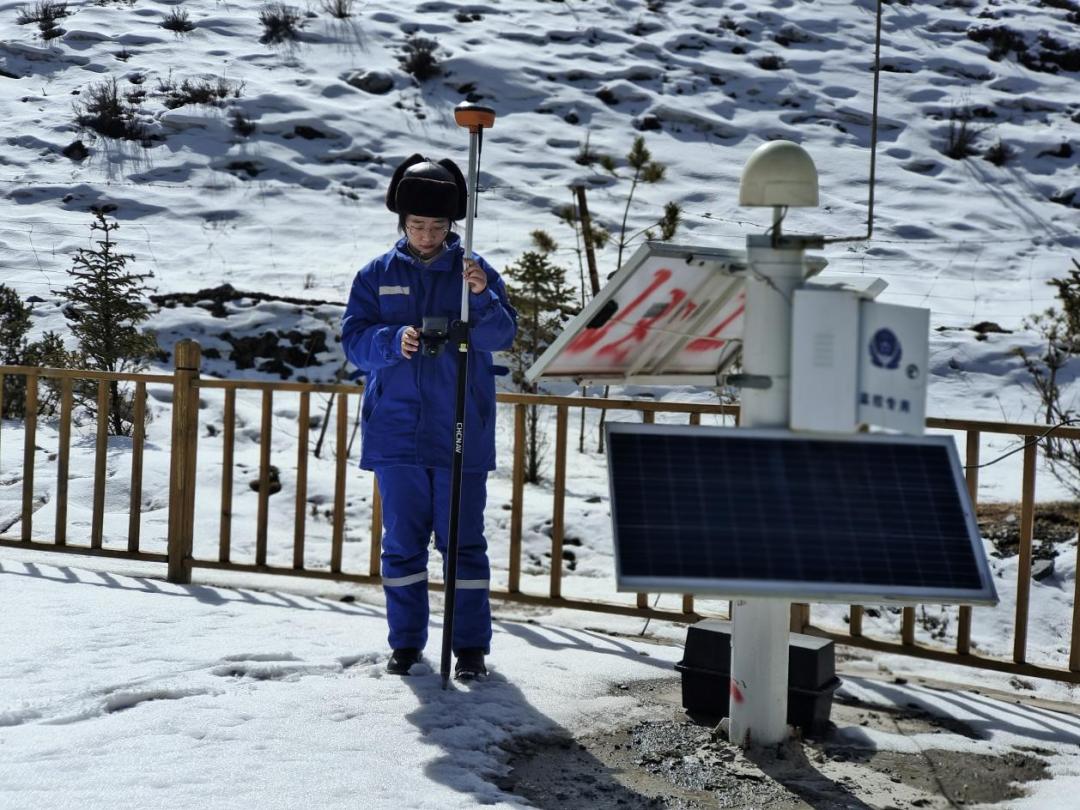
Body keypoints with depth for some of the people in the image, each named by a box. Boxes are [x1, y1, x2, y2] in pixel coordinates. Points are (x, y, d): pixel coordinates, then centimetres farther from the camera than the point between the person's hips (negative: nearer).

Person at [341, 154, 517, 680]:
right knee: (402, 541, 9)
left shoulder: (474, 271, 2)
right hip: (395, 433, 2)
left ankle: (471, 645, 11)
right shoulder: (376, 275, 7)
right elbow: (353, 339, 1)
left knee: (463, 541, 2)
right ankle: (405, 641, 20)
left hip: (460, 435, -2)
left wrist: (482, 298, -28)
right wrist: (394, 341, -19)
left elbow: (502, 336, -9)